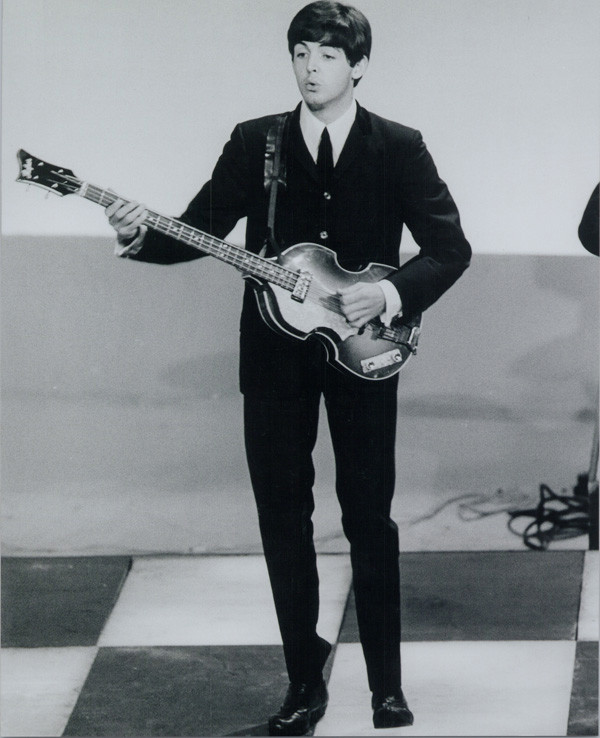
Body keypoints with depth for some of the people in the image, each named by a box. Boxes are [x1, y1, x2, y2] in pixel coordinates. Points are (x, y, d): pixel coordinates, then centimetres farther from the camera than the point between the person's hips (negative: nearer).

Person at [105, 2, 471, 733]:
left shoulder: (398, 148, -2)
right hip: (276, 356, 2)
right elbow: (200, 228, -1)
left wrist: (390, 293, -21)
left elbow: (450, 247, -5)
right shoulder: (254, 142, 2)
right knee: (283, 520, 4)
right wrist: (142, 236, -21)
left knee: (370, 516, 4)